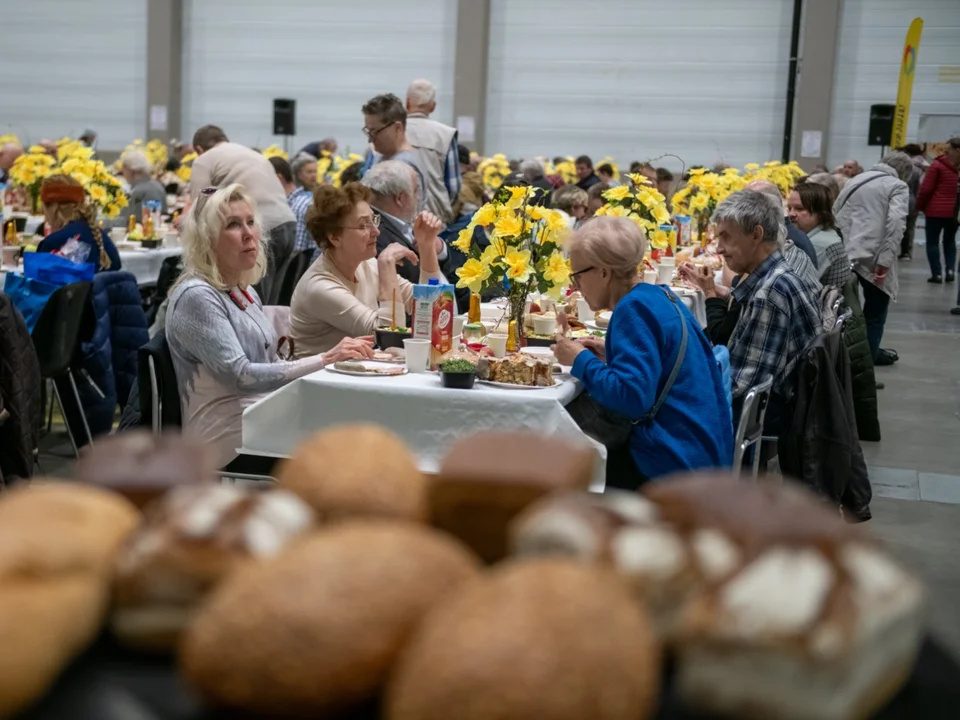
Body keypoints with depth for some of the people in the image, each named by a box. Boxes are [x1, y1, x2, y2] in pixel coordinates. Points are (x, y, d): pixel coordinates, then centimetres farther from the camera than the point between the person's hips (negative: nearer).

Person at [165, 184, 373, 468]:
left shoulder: (246, 292, 13)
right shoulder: (196, 296, -14)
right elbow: (240, 377, -21)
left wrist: (335, 358, 0)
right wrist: (325, 359, -25)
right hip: (228, 441, -8)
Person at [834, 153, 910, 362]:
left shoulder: (856, 179, 21)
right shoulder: (898, 186, 0)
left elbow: (835, 212, 23)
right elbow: (896, 223, -15)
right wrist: (885, 260, -17)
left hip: (843, 254, 6)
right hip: (872, 258, -6)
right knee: (874, 317, 5)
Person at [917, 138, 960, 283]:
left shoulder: (937, 165, -9)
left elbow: (926, 189, -7)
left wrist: (920, 206, 6)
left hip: (936, 210, -4)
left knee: (933, 242, 5)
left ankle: (937, 274, 0)